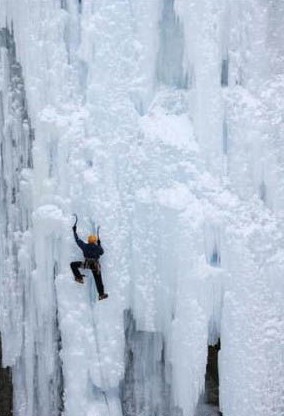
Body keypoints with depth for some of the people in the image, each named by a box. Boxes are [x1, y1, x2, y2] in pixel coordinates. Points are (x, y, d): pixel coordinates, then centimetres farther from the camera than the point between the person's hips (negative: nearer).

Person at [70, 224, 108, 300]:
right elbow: (102, 252, 18)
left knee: (73, 264, 12)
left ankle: (79, 278, 4)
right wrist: (99, 244, 25)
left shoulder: (85, 246, -3)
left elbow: (78, 240, 8)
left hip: (86, 264, -2)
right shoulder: (98, 248, -2)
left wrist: (74, 231, 19)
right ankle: (101, 295, 16)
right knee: (98, 280, 12)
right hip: (96, 265, 2)